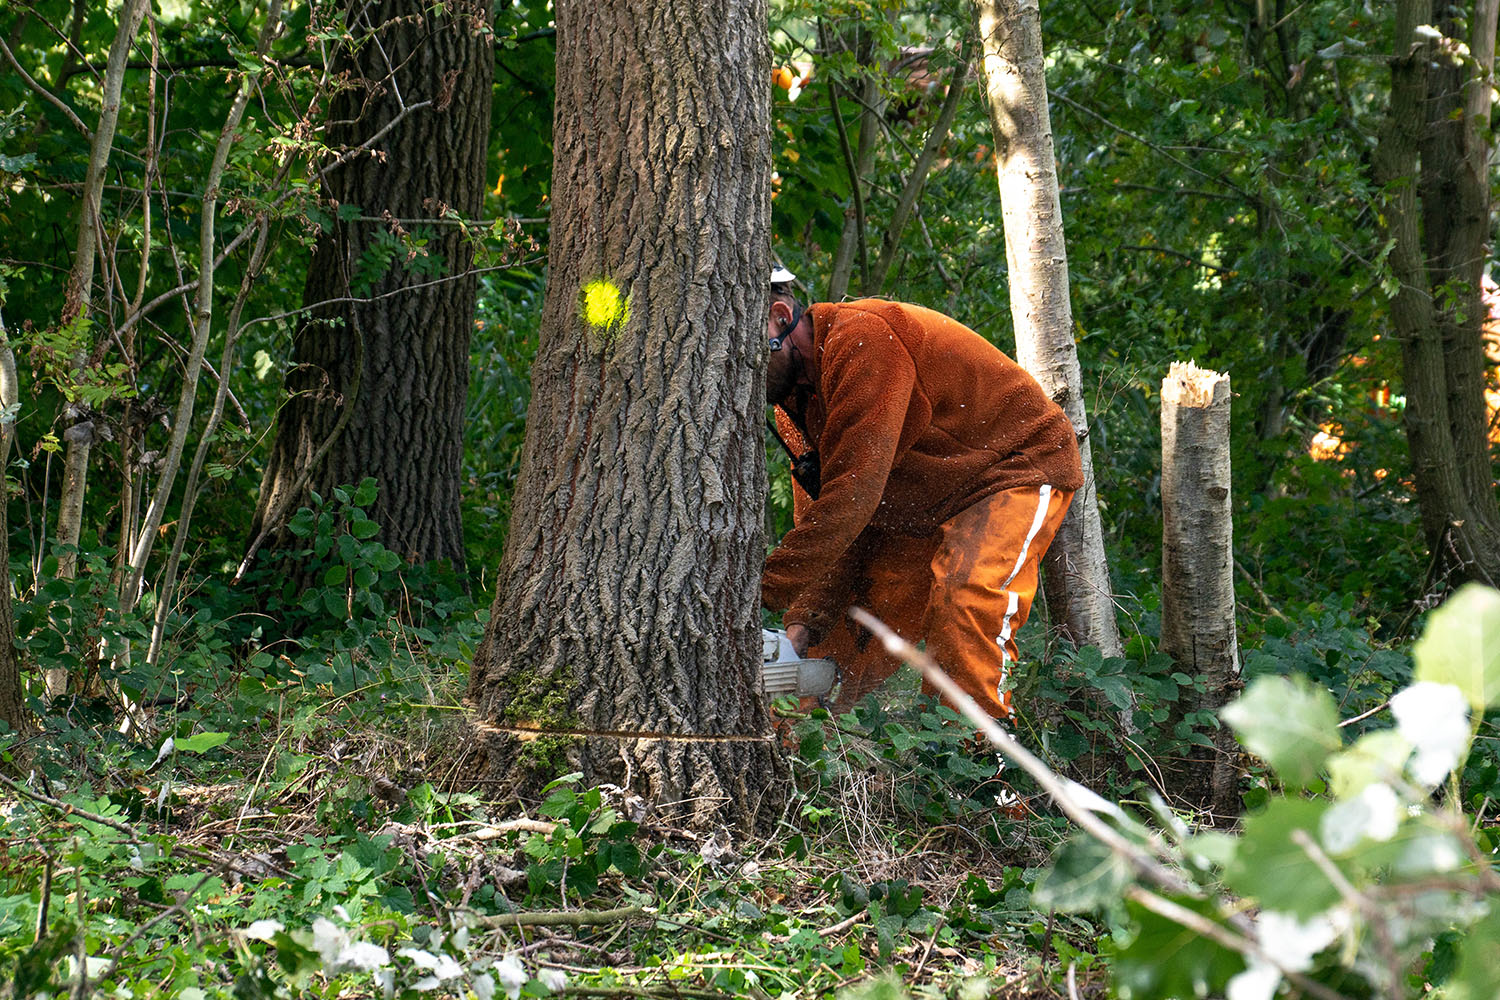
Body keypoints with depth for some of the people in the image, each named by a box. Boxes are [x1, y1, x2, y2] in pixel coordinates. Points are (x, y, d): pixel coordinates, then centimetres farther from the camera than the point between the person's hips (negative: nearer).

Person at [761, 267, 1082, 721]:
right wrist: (805, 620, -19)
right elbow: (819, 516, -3)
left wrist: (761, 593, -38)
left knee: (964, 601, -31)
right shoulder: (794, 398, 0)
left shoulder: (863, 339, -30)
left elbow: (853, 493, -36)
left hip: (1017, 473, -9)